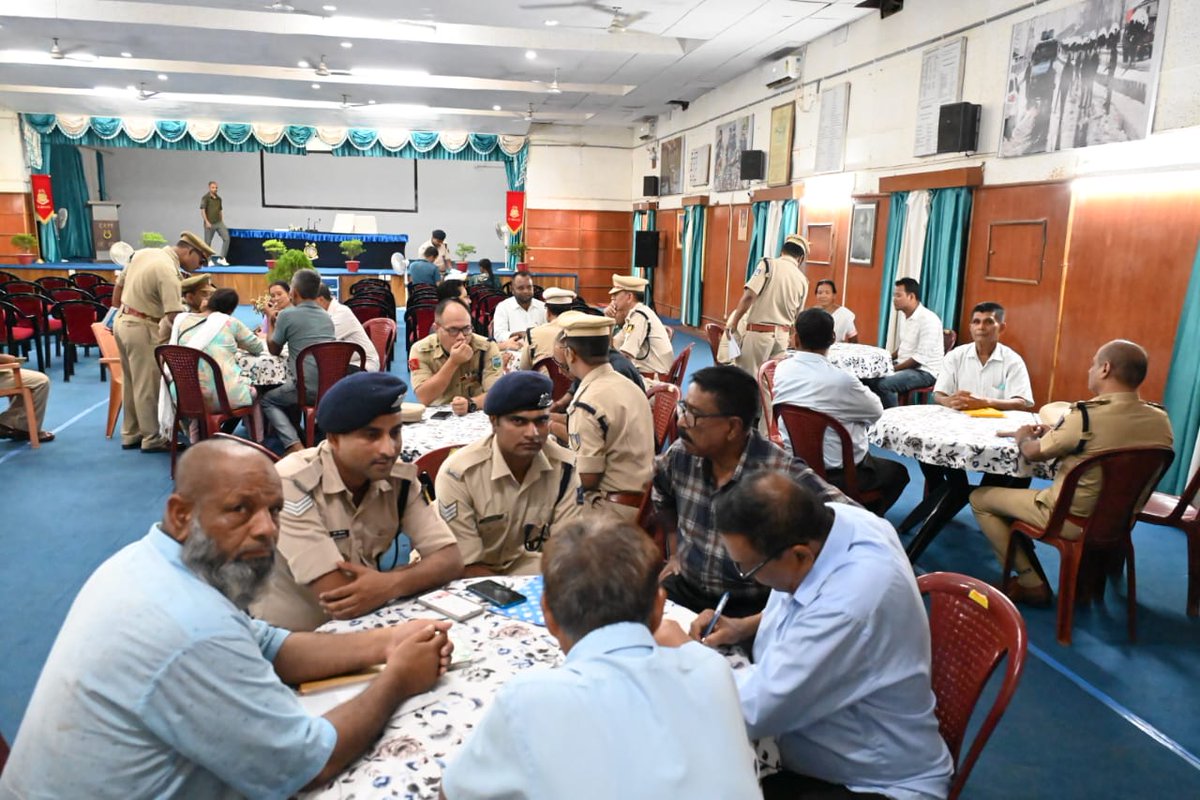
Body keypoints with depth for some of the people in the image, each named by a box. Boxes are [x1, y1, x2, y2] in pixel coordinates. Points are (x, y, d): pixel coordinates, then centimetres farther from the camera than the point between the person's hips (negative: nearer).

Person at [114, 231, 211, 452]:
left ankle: (130, 434, 29)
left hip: (122, 321, 9)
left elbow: (121, 282, 16)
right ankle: (151, 439, 13)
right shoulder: (168, 271, -21)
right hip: (142, 329, -9)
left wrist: (118, 312, 27)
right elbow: (174, 316, -28)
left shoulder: (144, 252, 5)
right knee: (147, 387, 3)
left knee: (132, 383, 19)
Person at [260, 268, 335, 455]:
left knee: (267, 400, 18)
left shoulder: (287, 315, -4)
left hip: (309, 388, -7)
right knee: (288, 389, 34)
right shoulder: (326, 316, 14)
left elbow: (274, 350, 11)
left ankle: (294, 444, -1)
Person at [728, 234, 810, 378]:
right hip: (782, 335, 5)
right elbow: (797, 317, 15)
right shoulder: (803, 280, 7)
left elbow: (749, 296, -15)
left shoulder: (768, 264, -6)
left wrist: (733, 323, -8)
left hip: (759, 332, -5)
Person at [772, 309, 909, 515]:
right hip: (835, 473, -6)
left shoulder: (782, 369, -8)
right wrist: (861, 391, 16)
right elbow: (876, 411, -4)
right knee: (897, 472, 20)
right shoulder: (840, 379, -24)